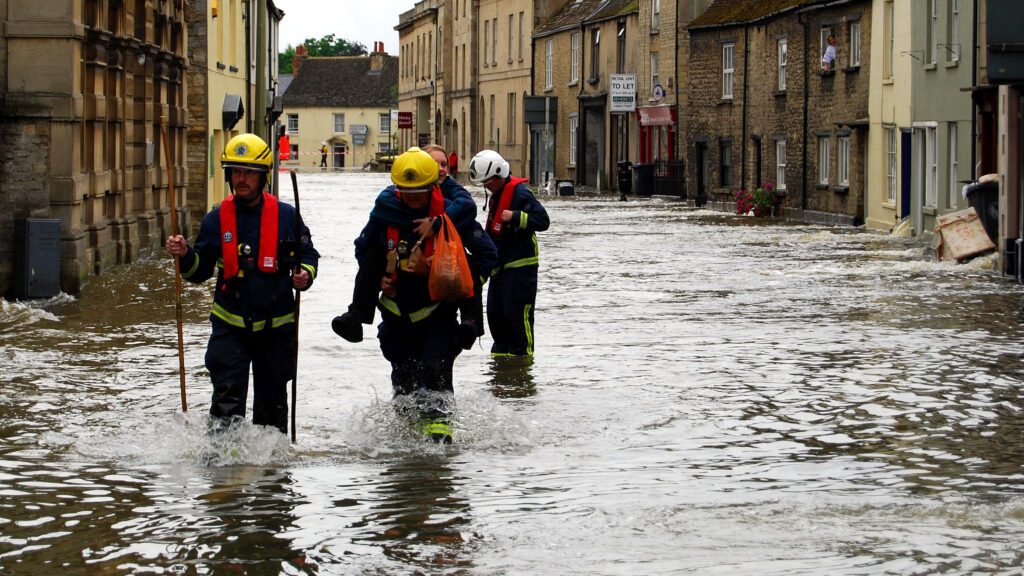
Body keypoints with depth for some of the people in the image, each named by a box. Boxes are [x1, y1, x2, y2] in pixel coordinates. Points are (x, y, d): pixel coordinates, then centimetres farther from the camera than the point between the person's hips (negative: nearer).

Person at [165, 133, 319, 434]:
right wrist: (185, 256, -14)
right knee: (227, 397, -12)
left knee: (272, 400, 11)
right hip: (230, 325, 0)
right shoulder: (217, 219, 1)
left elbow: (308, 254, 9)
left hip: (276, 326, 0)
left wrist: (305, 275, -12)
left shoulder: (285, 216, -3)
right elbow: (200, 271, 6)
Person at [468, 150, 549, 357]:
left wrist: (515, 217, -27)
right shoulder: (496, 196, 16)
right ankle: (501, 350, 23)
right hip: (500, 266, 9)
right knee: (494, 312, 11)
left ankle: (522, 352, 1)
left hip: (520, 266, -9)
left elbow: (542, 220, -20)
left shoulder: (520, 193, -13)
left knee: (516, 313, -8)